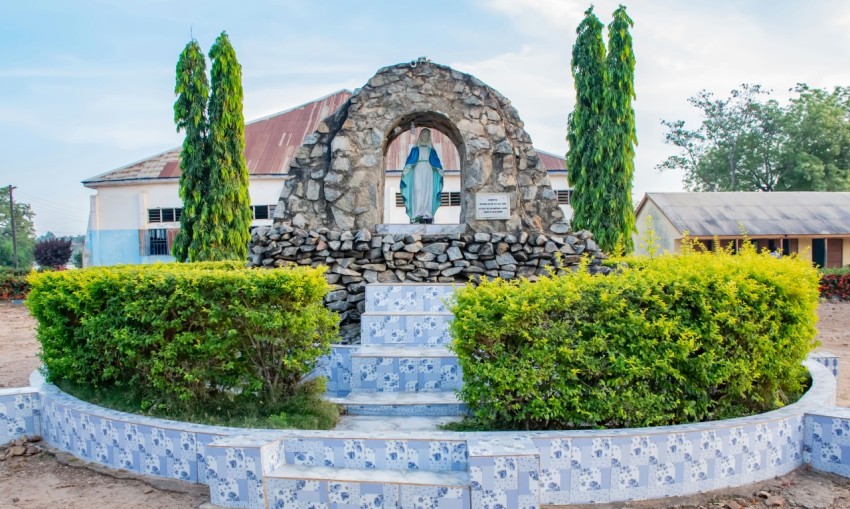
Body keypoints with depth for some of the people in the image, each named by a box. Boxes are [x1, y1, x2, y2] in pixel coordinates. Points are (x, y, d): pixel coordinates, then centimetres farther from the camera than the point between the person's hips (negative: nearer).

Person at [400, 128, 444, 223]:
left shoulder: (431, 150, 18)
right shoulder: (415, 149, 13)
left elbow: (437, 162, 13)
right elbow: (410, 160, 5)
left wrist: (440, 171, -2)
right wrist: (405, 171, -9)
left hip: (428, 172, 2)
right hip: (418, 171, -2)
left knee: (428, 192, -7)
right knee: (418, 192, -12)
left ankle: (428, 215, -10)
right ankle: (419, 215, -18)